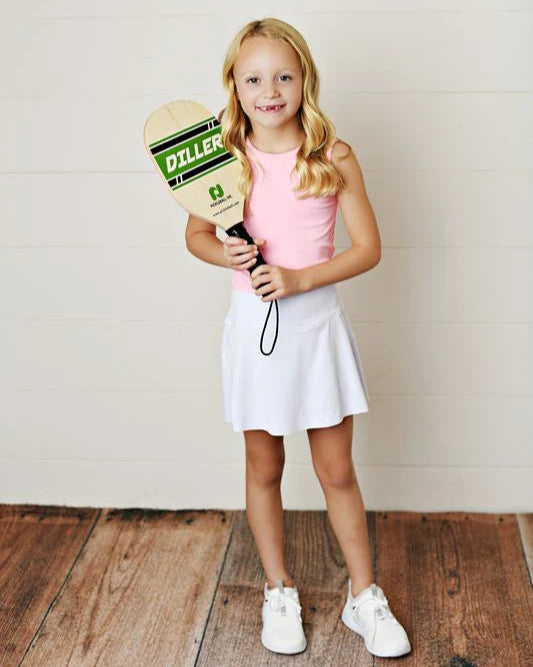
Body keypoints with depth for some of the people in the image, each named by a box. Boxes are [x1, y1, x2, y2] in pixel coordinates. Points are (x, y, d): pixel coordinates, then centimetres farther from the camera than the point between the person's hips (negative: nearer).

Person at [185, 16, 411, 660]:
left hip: (317, 321, -1)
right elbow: (196, 234, 9)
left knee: (337, 472, 9)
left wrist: (299, 278, -18)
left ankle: (364, 596, 28)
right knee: (263, 469, 13)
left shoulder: (334, 158, -8)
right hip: (253, 324, 1)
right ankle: (278, 592, 33)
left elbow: (368, 248, -6)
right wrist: (227, 253, -13)